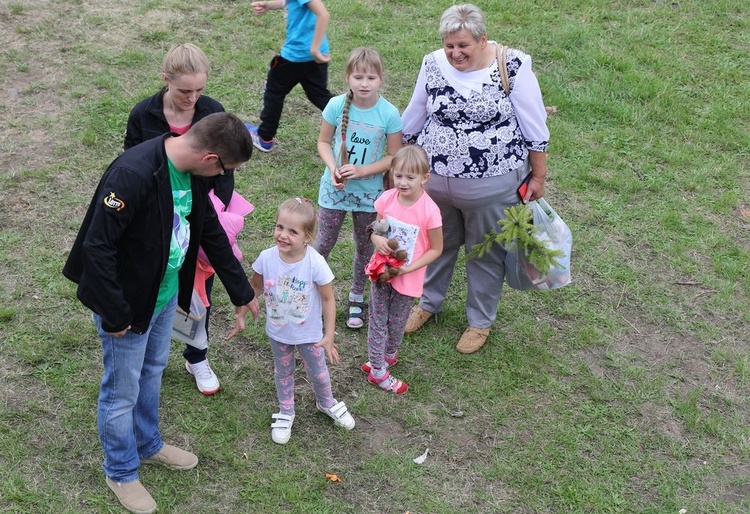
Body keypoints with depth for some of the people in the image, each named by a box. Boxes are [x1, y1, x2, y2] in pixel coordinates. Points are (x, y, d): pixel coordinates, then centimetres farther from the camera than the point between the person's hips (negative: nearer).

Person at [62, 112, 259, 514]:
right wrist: (115, 315, -23)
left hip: (166, 295, 8)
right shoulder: (133, 174, -32)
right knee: (122, 390, 11)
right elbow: (97, 246, -29)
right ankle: (121, 472, 33)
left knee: (152, 372, 26)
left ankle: (148, 445, 49)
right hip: (128, 303, -8)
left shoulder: (190, 173, -5)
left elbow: (212, 232, 9)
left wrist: (241, 292, 15)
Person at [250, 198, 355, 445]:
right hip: (278, 332, 2)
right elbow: (255, 287, -3)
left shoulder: (316, 263, -29)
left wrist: (329, 335, -13)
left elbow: (328, 299, -17)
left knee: (318, 373, 19)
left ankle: (326, 403, 51)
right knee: (283, 373, 23)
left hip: (309, 334, -2)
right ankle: (285, 412, 48)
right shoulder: (266, 258, -23)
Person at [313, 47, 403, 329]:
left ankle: (356, 298, 36)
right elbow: (323, 142, -1)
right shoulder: (336, 105, -13)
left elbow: (394, 157, -10)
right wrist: (332, 167, -19)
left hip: (369, 192, 0)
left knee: (365, 247, 16)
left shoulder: (389, 114, -16)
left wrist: (362, 171, -22)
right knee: (323, 244, 9)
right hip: (335, 188, 0)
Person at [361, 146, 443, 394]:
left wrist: (409, 268, -22)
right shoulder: (387, 199, -12)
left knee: (397, 322, 19)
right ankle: (378, 370, 28)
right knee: (377, 320, 13)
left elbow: (436, 249, -13)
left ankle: (388, 355, 47)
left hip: (408, 278, -3)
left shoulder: (429, 210, -24)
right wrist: (377, 239, -20)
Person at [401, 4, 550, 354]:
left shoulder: (513, 67, -16)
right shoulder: (433, 65, -5)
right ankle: (428, 302, 47)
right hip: (434, 180, 4)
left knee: (487, 254, 14)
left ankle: (480, 321, 35)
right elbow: (413, 120, 9)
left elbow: (535, 129, -8)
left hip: (491, 187, -3)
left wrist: (538, 176, -3)